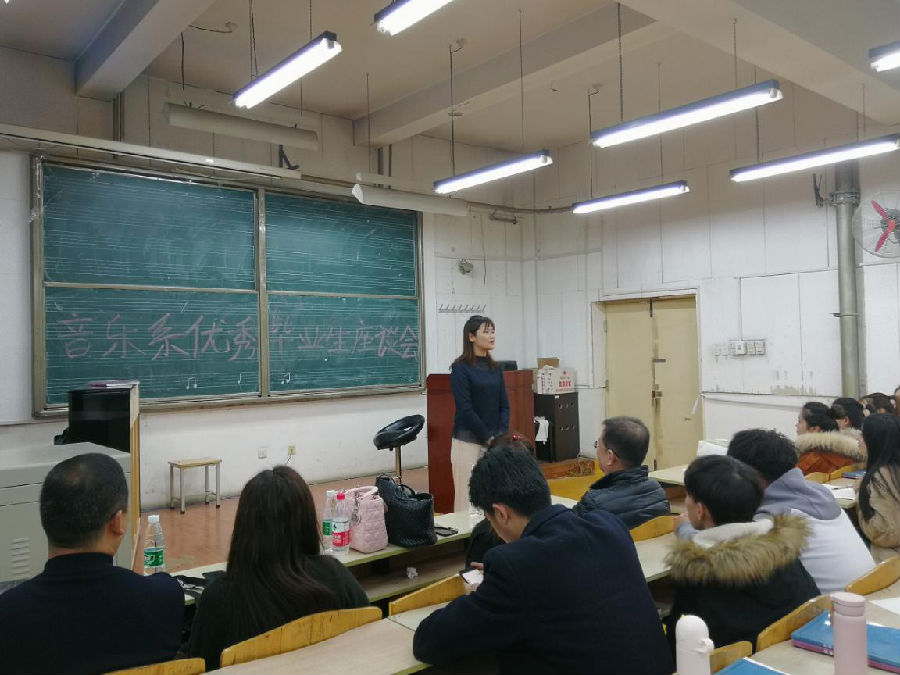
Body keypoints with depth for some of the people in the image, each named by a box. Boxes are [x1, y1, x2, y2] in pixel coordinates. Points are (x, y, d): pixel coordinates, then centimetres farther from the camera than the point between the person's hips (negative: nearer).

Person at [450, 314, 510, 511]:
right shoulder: (460, 368, -8)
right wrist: (488, 438, -12)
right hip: (468, 440, -5)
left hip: (494, 441, 5)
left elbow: (504, 405, 8)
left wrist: (501, 436, -5)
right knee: (468, 495, -2)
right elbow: (465, 409, -13)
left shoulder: (495, 368, 10)